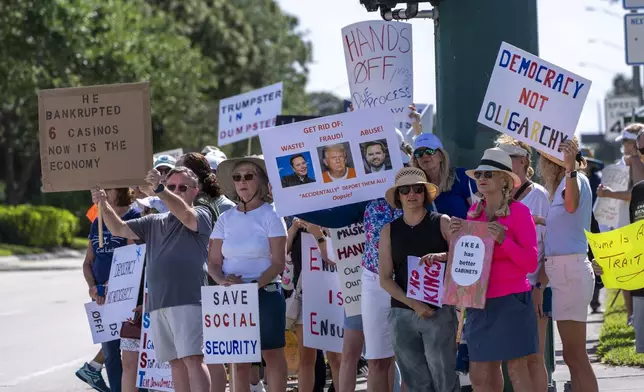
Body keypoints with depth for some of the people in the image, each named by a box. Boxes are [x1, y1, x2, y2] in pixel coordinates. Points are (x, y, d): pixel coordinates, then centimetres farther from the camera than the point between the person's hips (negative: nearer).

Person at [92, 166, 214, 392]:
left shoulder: (201, 215, 4)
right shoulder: (154, 222, 23)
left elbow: (186, 215, -18)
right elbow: (119, 229, 19)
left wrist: (158, 191, -33)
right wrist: (104, 207, 0)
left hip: (188, 300, -7)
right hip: (158, 303, 7)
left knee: (192, 358, -15)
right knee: (175, 361, 8)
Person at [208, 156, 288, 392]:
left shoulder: (270, 215, -1)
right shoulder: (226, 219, 10)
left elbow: (278, 263, -8)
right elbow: (213, 262, 8)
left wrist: (254, 284, -22)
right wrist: (224, 281, -14)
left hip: (266, 293, -3)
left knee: (272, 354, -3)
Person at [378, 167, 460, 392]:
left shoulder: (442, 223, 5)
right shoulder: (389, 231, 10)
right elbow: (385, 279, 5)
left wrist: (442, 257, -22)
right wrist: (414, 304, -8)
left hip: (439, 312, -3)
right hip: (402, 313, 3)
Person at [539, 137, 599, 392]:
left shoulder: (575, 179, -14)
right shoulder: (563, 181, 16)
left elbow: (571, 205, -36)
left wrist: (570, 169, -51)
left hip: (570, 270, -10)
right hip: (561, 270, 10)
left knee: (574, 355, -9)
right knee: (574, 355, 13)